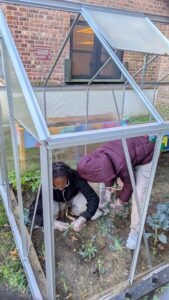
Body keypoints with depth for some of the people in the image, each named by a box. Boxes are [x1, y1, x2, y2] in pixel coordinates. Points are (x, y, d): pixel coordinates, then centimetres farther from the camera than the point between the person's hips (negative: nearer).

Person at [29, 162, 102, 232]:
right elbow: (32, 213, -32)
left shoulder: (75, 178, -36)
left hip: (73, 198, 0)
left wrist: (83, 219, -47)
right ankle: (59, 211, 1)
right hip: (56, 202, 1)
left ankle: (72, 210, 3)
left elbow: (94, 198, -34)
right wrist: (54, 223, -45)